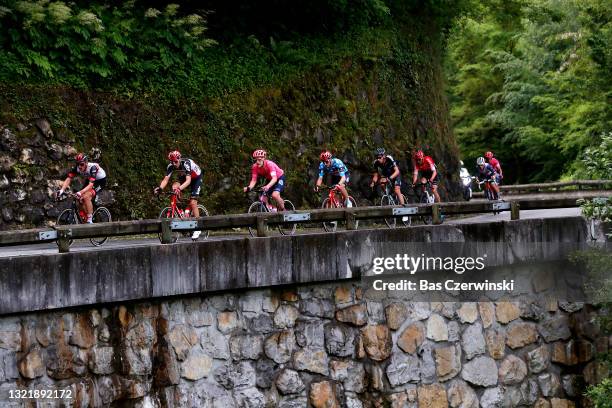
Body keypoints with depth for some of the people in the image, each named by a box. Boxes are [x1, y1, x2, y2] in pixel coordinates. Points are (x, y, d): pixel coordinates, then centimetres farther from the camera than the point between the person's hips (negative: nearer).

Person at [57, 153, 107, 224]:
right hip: (89, 180, 7)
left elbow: (91, 185, -45)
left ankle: (90, 221, -19)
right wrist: (62, 190, -41)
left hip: (100, 180, -7)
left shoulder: (92, 167, -37)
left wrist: (80, 193, -59)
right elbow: (68, 179, -24)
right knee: (80, 199, -8)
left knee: (86, 197, -26)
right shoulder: (76, 168, -20)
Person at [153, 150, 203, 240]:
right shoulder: (170, 166, -21)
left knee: (192, 203, -17)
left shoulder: (186, 164, -36)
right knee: (174, 186, -26)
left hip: (196, 178, -5)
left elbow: (188, 180, -46)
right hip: (183, 177, 5)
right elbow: (166, 179, -28)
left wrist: (180, 188, -62)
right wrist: (160, 188, -47)